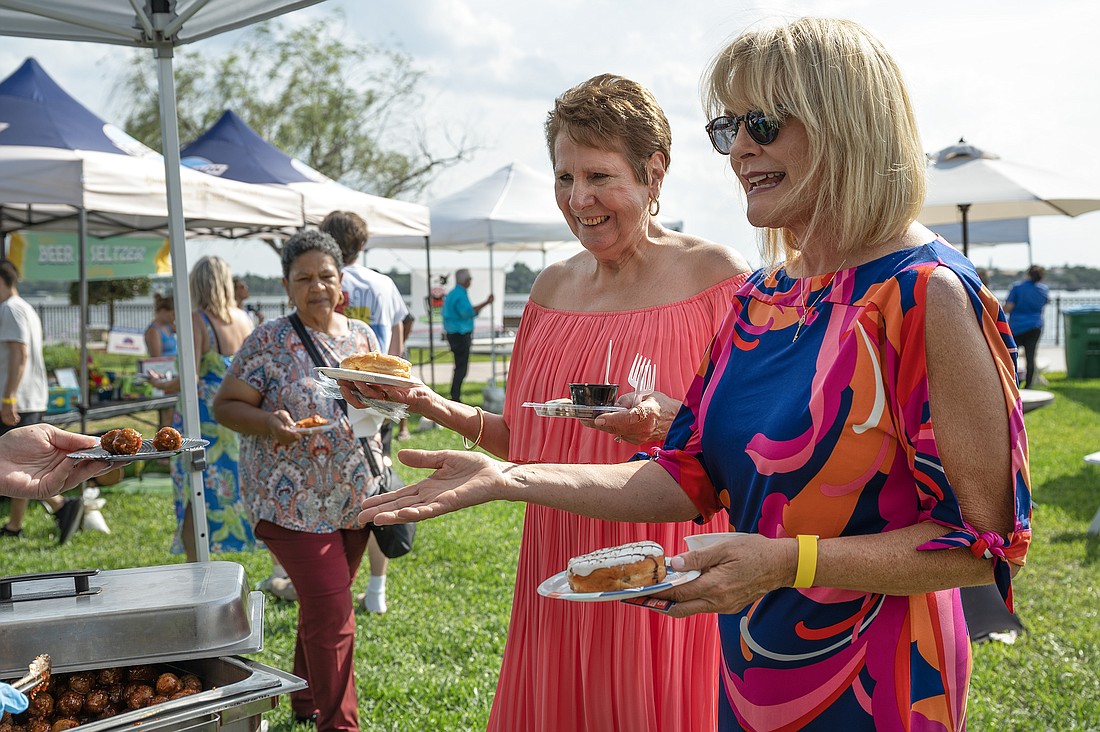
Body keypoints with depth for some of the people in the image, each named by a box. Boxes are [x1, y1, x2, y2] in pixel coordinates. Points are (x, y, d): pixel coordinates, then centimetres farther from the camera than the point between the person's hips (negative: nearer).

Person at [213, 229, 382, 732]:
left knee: (321, 605, 18)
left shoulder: (362, 336, 8)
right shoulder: (270, 342, -8)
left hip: (354, 498, 6)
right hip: (294, 502, -6)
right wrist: (269, 422, -25)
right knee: (332, 614, -9)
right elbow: (225, 406, -7)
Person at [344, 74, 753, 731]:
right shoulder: (552, 288, 9)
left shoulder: (716, 275, -6)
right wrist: (429, 403, 2)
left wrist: (669, 422, -25)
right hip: (560, 576, 5)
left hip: (672, 581, -4)